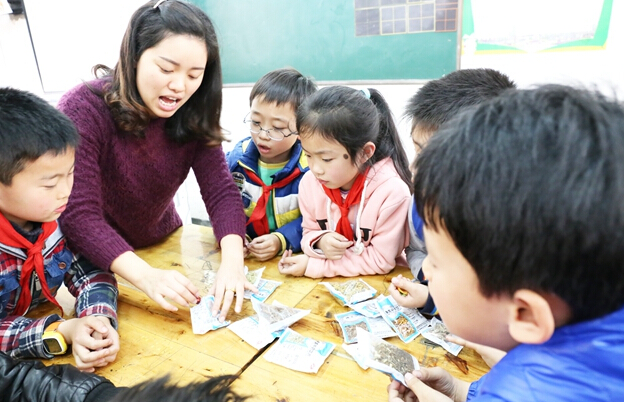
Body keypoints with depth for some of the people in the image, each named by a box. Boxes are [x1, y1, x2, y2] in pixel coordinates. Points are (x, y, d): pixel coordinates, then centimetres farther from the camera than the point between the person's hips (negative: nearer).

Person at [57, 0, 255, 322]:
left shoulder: (192, 116, -10)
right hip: (100, 263, -3)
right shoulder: (82, 110, -23)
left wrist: (232, 261, -34)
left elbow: (222, 191, -17)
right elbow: (79, 214, -29)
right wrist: (146, 276, -43)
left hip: (166, 248, 3)